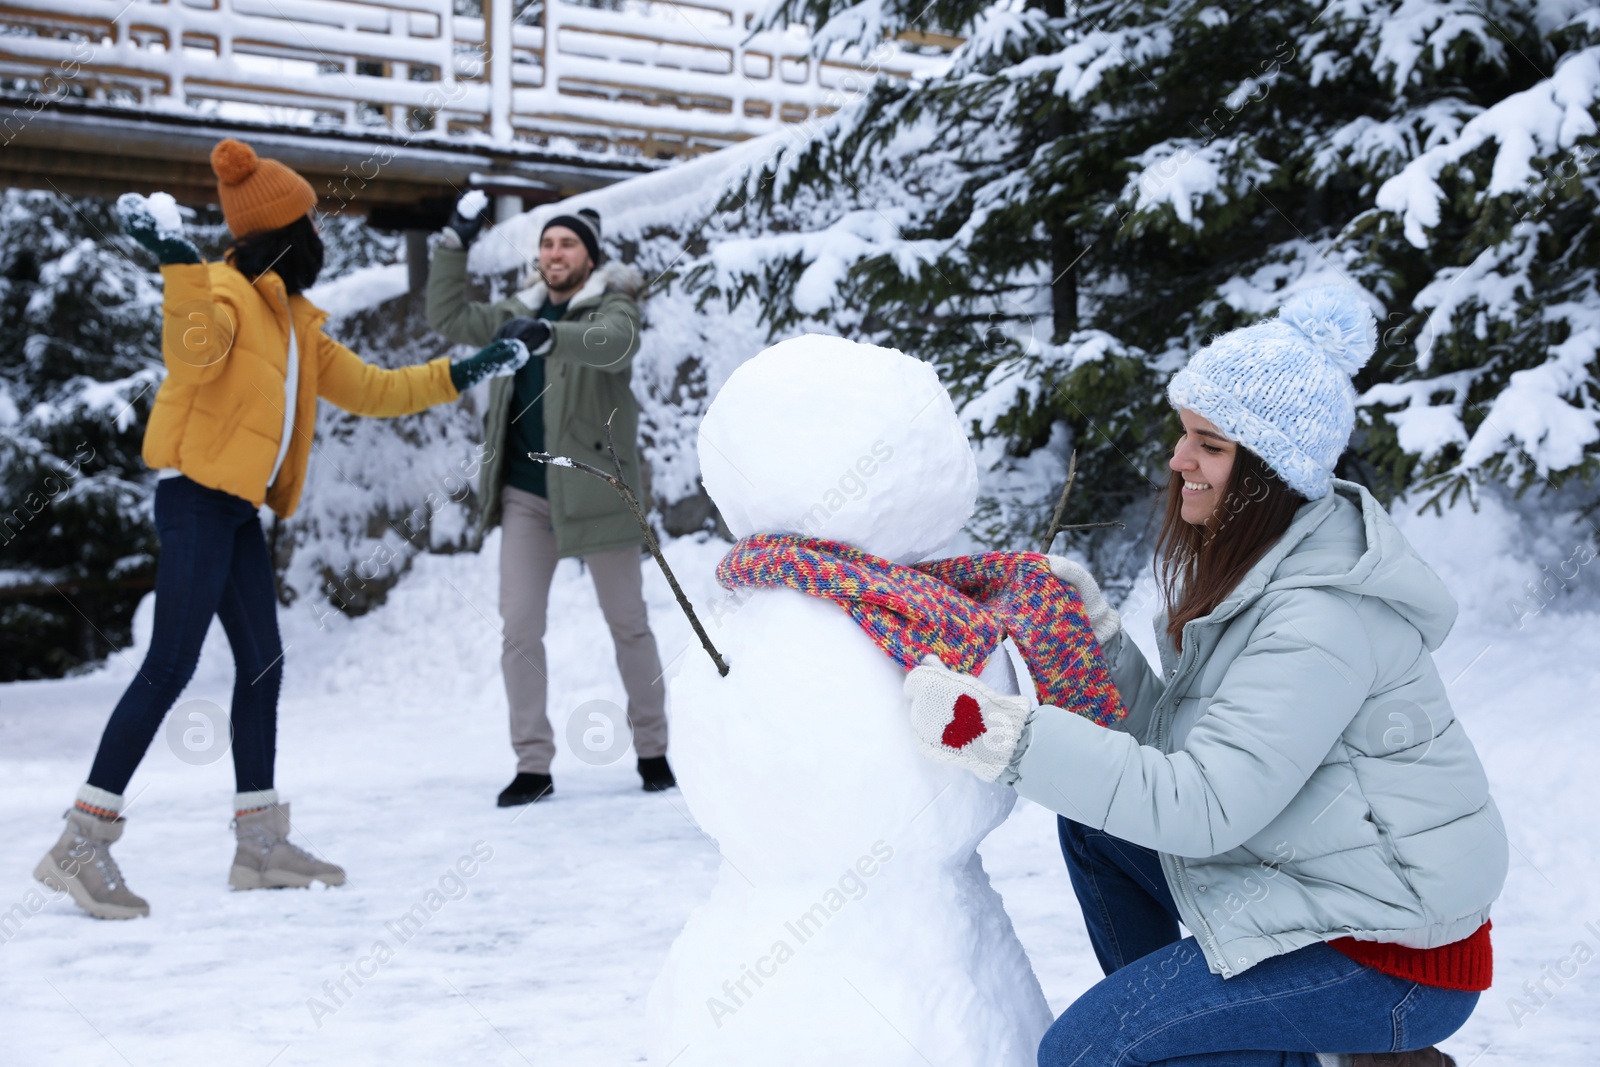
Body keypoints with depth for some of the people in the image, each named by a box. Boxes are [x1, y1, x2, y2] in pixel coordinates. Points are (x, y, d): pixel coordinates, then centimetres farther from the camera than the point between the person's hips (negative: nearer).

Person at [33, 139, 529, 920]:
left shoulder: (293, 320, 19)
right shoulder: (225, 292, -9)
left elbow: (368, 389, 23)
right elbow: (193, 355, -30)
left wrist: (461, 374, 20)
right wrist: (179, 263, -42)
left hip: (238, 507, 9)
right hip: (197, 495, -9)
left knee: (262, 664, 10)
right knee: (170, 665, -15)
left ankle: (261, 843, 18)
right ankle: (81, 843, -13)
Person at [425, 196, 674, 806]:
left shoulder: (614, 307, -4)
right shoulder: (519, 314, 13)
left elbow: (614, 344, -27)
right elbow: (449, 318, 14)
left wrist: (548, 336, -44)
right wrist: (455, 244, 5)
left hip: (594, 491, -4)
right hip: (524, 496, 5)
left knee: (628, 624, 6)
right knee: (519, 629, -2)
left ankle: (653, 750, 18)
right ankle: (533, 764, 2)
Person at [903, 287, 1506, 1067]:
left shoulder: (1322, 619, -26)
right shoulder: (1251, 562, 4)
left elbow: (1202, 805, -31)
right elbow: (1182, 737, 6)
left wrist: (995, 732, -36)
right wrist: (1094, 639, -8)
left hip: (1395, 955, -10)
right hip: (1325, 882, 10)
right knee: (1094, 822, 16)